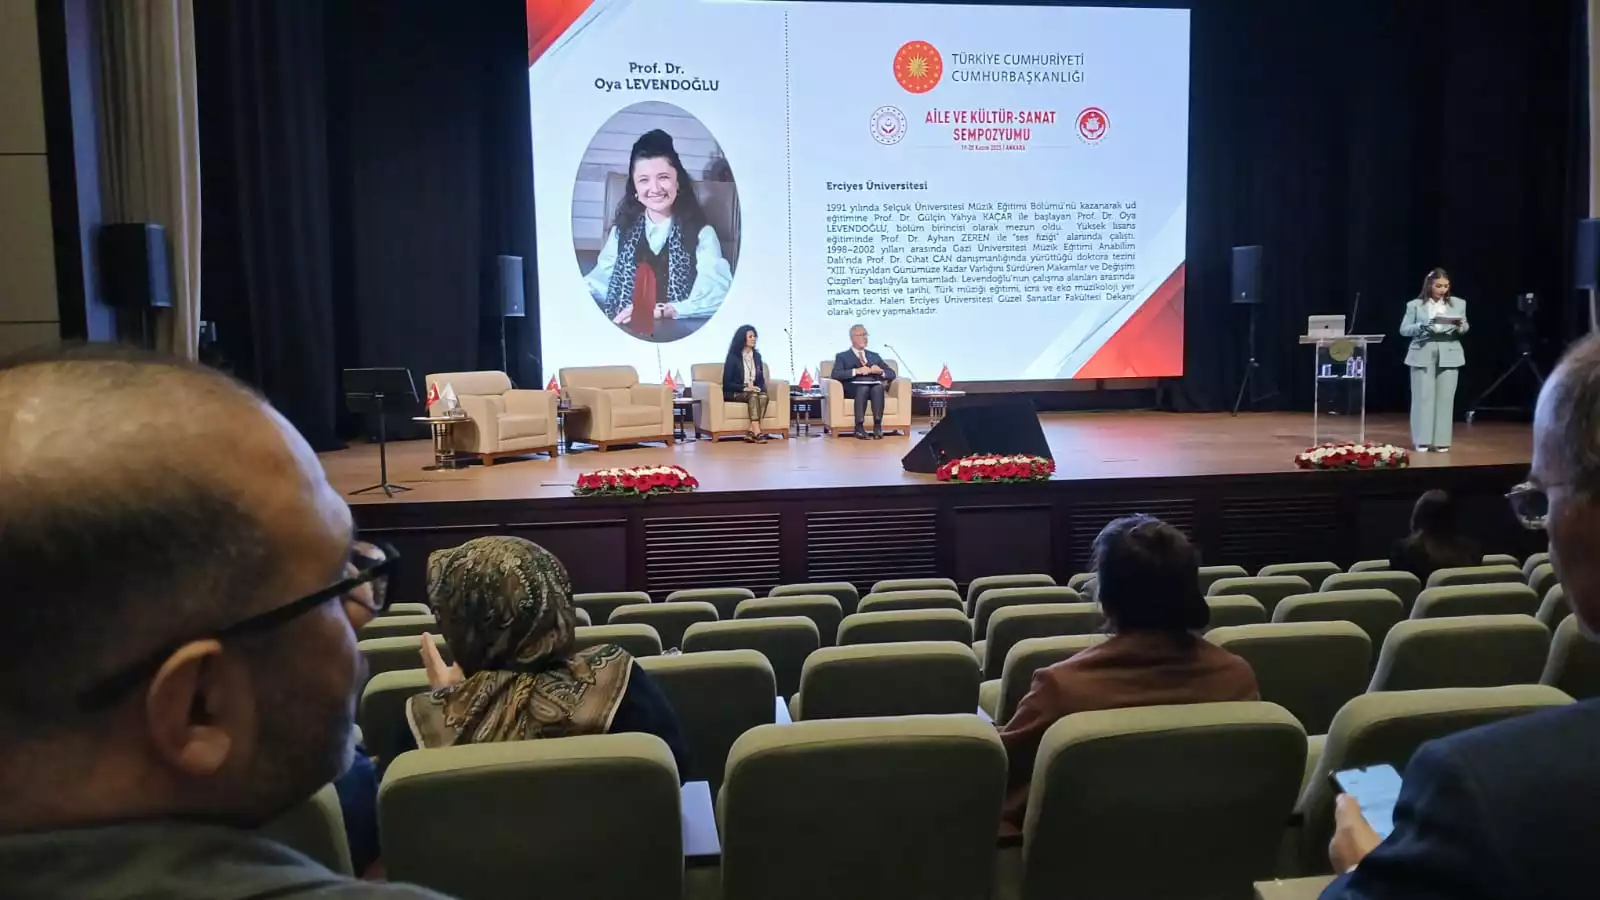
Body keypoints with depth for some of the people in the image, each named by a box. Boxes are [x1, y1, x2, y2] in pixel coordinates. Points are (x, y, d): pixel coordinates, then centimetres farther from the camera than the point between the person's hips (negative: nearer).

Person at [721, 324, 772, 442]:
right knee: (753, 396, -35)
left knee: (764, 396, -30)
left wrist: (758, 388, -7)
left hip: (754, 390, 4)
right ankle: (757, 432, -45)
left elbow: (761, 379, 16)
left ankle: (751, 431, -39)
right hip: (735, 393, -4)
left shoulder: (757, 356, 12)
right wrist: (745, 388, -19)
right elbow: (727, 383, -7)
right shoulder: (733, 357, -4)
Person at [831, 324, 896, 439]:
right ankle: (859, 427, -39)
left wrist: (880, 371, -2)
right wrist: (857, 371, -13)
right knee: (863, 388, -38)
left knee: (878, 388, -35)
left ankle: (877, 426, -40)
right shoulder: (842, 356, 18)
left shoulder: (874, 356, 29)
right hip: (854, 387, -2)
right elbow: (836, 375, -1)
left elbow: (892, 374, 21)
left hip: (875, 385, 2)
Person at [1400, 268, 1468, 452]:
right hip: (1423, 355, -2)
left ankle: (1441, 441, 6)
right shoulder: (1415, 305, 2)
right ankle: (1422, 441, 4)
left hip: (1449, 355, 2)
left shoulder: (1458, 303, 9)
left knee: (1445, 398, 1)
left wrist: (1460, 326, -13)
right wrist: (1422, 326, -20)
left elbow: (1465, 328, 11)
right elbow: (1404, 330, -2)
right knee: (1423, 396, -2)